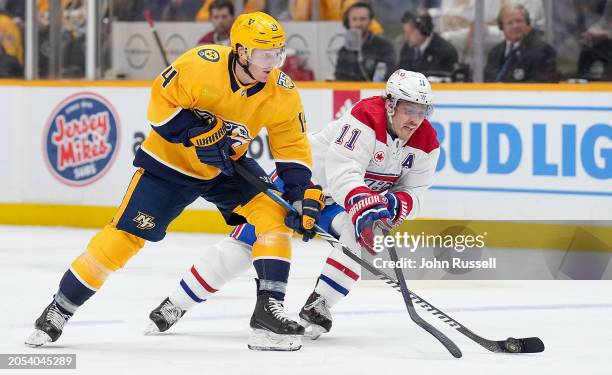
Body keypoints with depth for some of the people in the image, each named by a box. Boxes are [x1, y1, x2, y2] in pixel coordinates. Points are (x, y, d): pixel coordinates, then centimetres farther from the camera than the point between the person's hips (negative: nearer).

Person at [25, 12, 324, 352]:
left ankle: (269, 311, -15)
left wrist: (304, 193, -19)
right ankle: (59, 311, 7)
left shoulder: (282, 92, -17)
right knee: (125, 236, -8)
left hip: (228, 164, 4)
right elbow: (162, 103, -20)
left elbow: (292, 147, -8)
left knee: (272, 212, -19)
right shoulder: (201, 65, -29)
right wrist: (197, 134, -30)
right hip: (171, 160, -4)